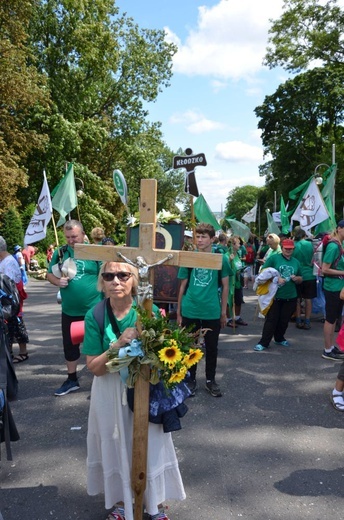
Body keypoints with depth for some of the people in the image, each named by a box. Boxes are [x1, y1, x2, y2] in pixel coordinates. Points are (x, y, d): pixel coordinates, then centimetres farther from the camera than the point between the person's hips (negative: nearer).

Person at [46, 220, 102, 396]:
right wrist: (57, 281, -12)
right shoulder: (60, 252, 3)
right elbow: (49, 274, 10)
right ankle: (72, 379, 35)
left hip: (93, 309, -4)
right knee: (69, 345, 17)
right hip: (69, 310, 4)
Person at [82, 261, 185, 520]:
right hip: (110, 391, 1)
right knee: (117, 446, 16)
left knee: (151, 445, 13)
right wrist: (119, 345, -28)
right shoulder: (95, 316, -11)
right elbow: (95, 367, -12)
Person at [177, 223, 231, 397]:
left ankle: (211, 380, 31)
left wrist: (224, 312, 3)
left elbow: (225, 286, 4)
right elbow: (183, 286, 5)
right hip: (190, 311, 1)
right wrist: (179, 311, 6)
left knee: (212, 348, 13)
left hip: (212, 312, 0)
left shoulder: (221, 259, -3)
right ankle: (191, 379, 29)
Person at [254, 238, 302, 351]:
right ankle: (263, 342, 5)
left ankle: (279, 338, 33)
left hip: (291, 297, 4)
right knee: (271, 320, -2)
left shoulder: (296, 262, 11)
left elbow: (300, 279, 19)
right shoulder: (273, 258, -4)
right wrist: (276, 278, -19)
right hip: (275, 296, -4)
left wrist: (296, 278, -4)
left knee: (284, 320, 13)